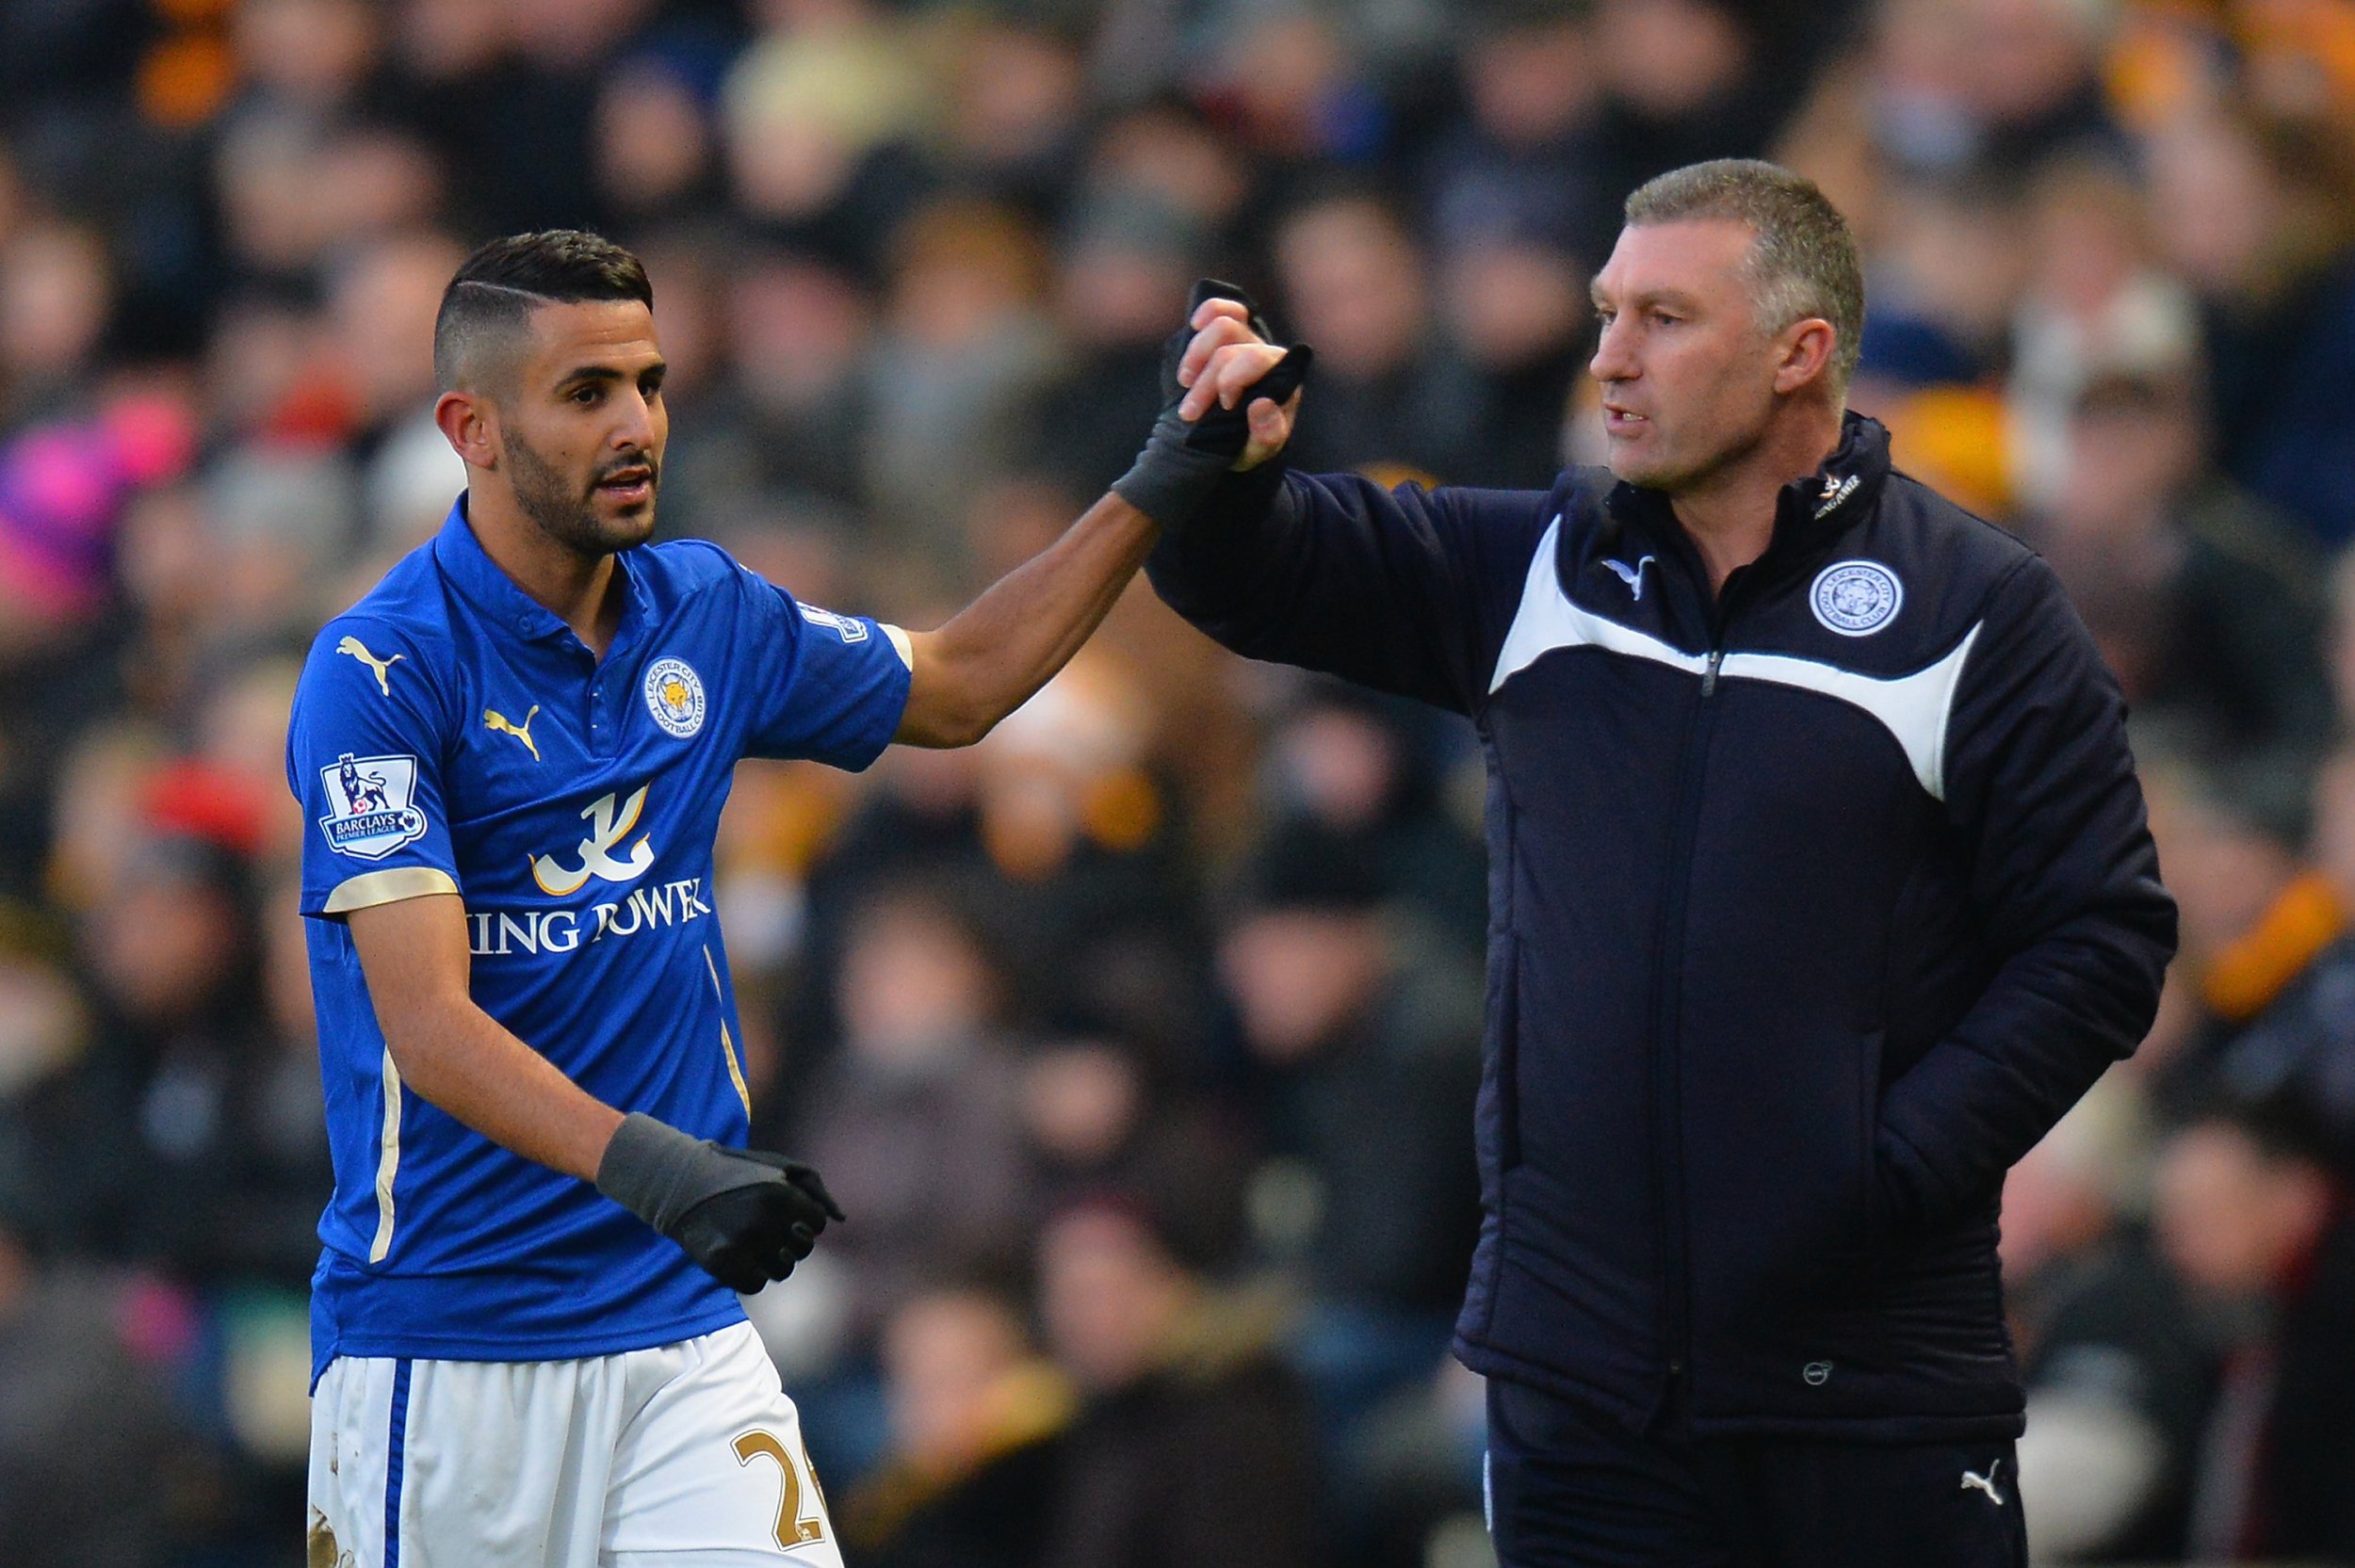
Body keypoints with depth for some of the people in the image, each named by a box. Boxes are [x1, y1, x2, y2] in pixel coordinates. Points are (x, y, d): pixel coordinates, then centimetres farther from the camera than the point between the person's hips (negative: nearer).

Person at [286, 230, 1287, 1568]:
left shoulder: (707, 615, 8)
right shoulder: (382, 668, -11)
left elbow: (955, 688, 26)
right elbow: (427, 1023, -20)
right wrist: (653, 1169, -34)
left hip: (680, 1322, 5)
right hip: (438, 1344, -5)